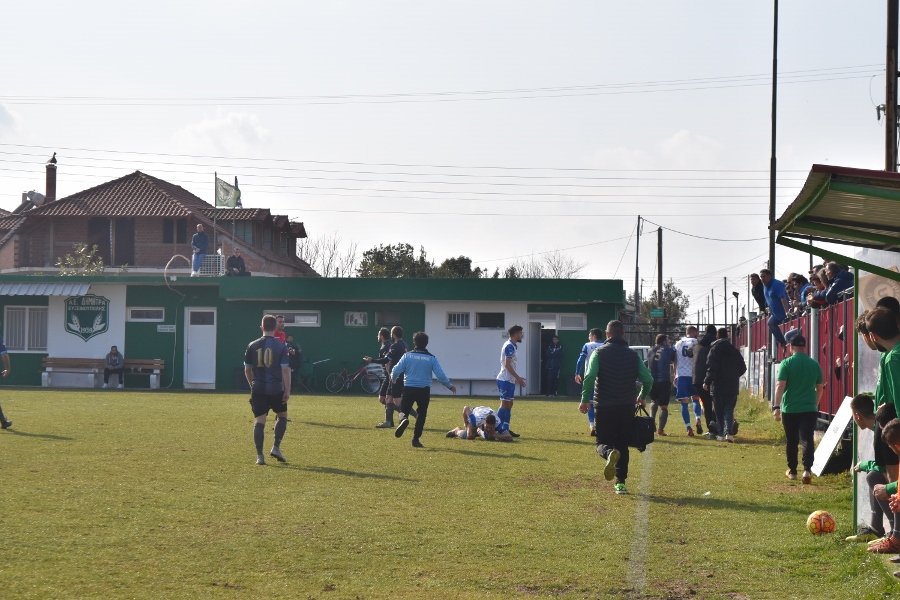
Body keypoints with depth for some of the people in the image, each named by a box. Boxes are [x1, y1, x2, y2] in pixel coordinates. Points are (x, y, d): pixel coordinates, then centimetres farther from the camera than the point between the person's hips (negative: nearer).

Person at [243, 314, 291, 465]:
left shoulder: (252, 346, 3)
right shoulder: (281, 347, -4)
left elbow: (247, 369, 9)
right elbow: (286, 369, -8)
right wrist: (287, 391, -5)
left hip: (258, 389, 1)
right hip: (276, 389, -1)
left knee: (259, 422, 1)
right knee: (282, 416, 20)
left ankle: (259, 456, -3)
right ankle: (276, 447, 10)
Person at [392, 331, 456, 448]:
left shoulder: (407, 356, -1)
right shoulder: (431, 358, -1)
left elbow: (396, 371, -3)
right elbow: (441, 376, -3)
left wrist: (393, 379, 21)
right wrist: (450, 386, 13)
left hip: (409, 389, 0)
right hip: (424, 389, 0)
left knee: (404, 411, 12)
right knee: (422, 414, 13)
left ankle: (404, 420, -24)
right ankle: (416, 439, 9)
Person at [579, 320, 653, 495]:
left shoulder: (599, 353, -2)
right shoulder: (633, 355, 5)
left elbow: (589, 377, -16)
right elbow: (648, 379, 3)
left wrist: (585, 400, -9)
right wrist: (642, 398, 21)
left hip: (604, 407, -2)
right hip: (627, 407, 2)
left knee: (603, 443, 6)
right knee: (623, 446, 13)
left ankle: (610, 453, -29)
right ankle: (620, 482, 9)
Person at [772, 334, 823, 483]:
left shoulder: (787, 363, -6)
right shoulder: (814, 364, 6)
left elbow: (780, 386, -14)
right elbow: (819, 388, 14)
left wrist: (776, 406, -15)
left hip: (790, 409, -2)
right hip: (809, 409, 2)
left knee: (791, 441, 12)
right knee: (807, 440, -4)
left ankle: (792, 471, 22)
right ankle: (807, 469, -21)